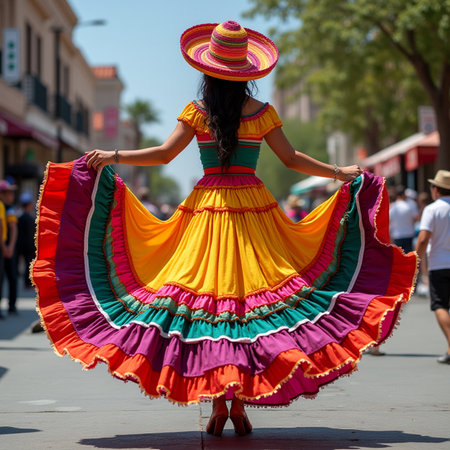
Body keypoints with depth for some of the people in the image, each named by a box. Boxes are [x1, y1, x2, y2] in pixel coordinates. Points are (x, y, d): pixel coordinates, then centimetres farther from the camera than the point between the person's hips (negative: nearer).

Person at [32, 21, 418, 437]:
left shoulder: (196, 111, -1)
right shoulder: (262, 112, 2)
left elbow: (164, 154, -5)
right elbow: (292, 158, 4)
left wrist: (114, 157, 0)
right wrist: (340, 173, 14)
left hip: (208, 208, 0)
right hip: (253, 208, 1)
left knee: (207, 295, 2)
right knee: (249, 294, 3)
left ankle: (218, 405, -1)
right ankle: (240, 404, 2)